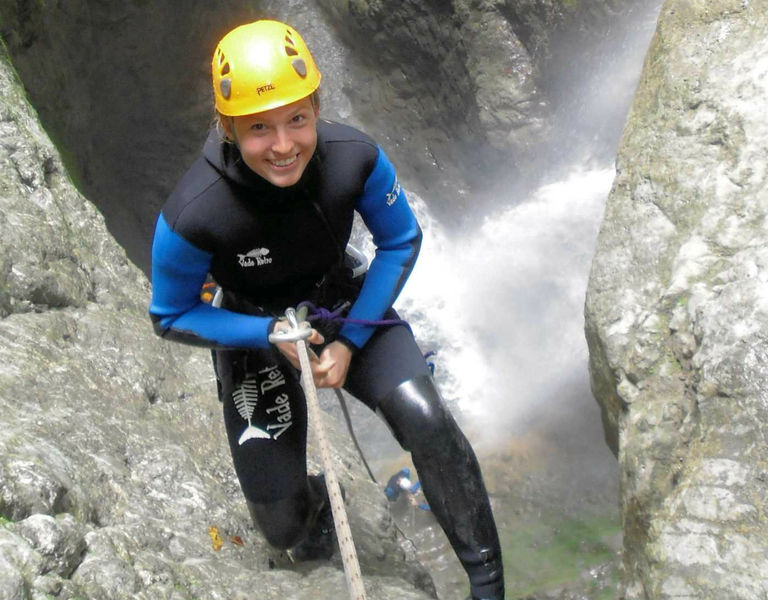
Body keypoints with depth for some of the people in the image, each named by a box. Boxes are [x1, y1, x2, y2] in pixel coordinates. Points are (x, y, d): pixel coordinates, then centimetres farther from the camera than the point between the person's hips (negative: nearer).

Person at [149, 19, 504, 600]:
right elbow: (172, 316, -15)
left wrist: (349, 342, -16)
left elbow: (400, 243, -8)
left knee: (423, 418, -26)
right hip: (255, 333, -1)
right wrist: (272, 335, -28)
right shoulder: (192, 217, -34)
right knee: (283, 528, 2)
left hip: (345, 307, 1)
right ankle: (317, 500, 42)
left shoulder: (356, 158, -28)